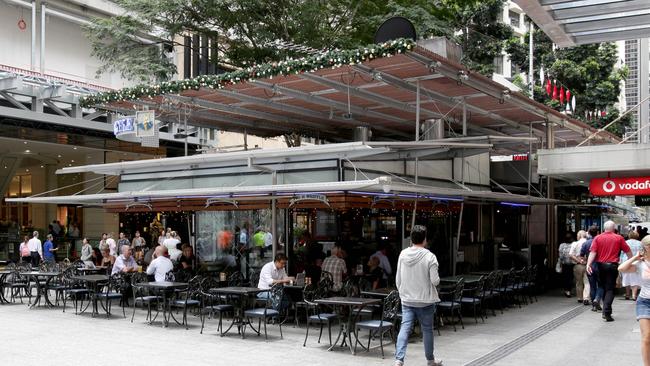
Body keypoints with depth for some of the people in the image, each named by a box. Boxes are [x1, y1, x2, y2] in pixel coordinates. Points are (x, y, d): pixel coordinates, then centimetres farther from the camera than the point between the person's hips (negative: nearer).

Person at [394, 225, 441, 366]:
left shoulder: (403, 254, -1)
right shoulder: (429, 256, -14)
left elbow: (398, 279, 5)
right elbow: (435, 280, -15)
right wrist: (437, 279, 8)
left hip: (407, 300, 3)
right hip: (425, 300, -3)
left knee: (405, 328, -1)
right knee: (427, 329, 12)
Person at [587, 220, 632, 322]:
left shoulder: (597, 238, 1)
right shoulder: (619, 238, -1)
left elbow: (593, 252, -9)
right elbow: (628, 251, 5)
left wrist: (588, 264, -15)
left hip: (601, 265, 2)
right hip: (613, 265, -2)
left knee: (603, 288, 17)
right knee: (610, 289, -1)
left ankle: (605, 310, 24)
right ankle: (606, 312, -14)